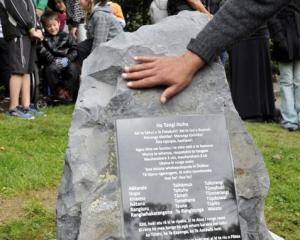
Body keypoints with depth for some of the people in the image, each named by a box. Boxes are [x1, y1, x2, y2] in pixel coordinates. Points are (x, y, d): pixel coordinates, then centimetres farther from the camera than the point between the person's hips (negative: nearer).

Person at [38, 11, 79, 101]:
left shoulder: (66, 36, 11)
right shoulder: (44, 38, 8)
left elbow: (74, 49, 3)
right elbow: (43, 52, -8)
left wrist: (68, 59, -13)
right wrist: (54, 60, -19)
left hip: (66, 62, 1)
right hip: (52, 63, -1)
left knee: (73, 68, -28)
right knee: (51, 69, -33)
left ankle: (67, 91, -13)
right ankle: (58, 90, -14)